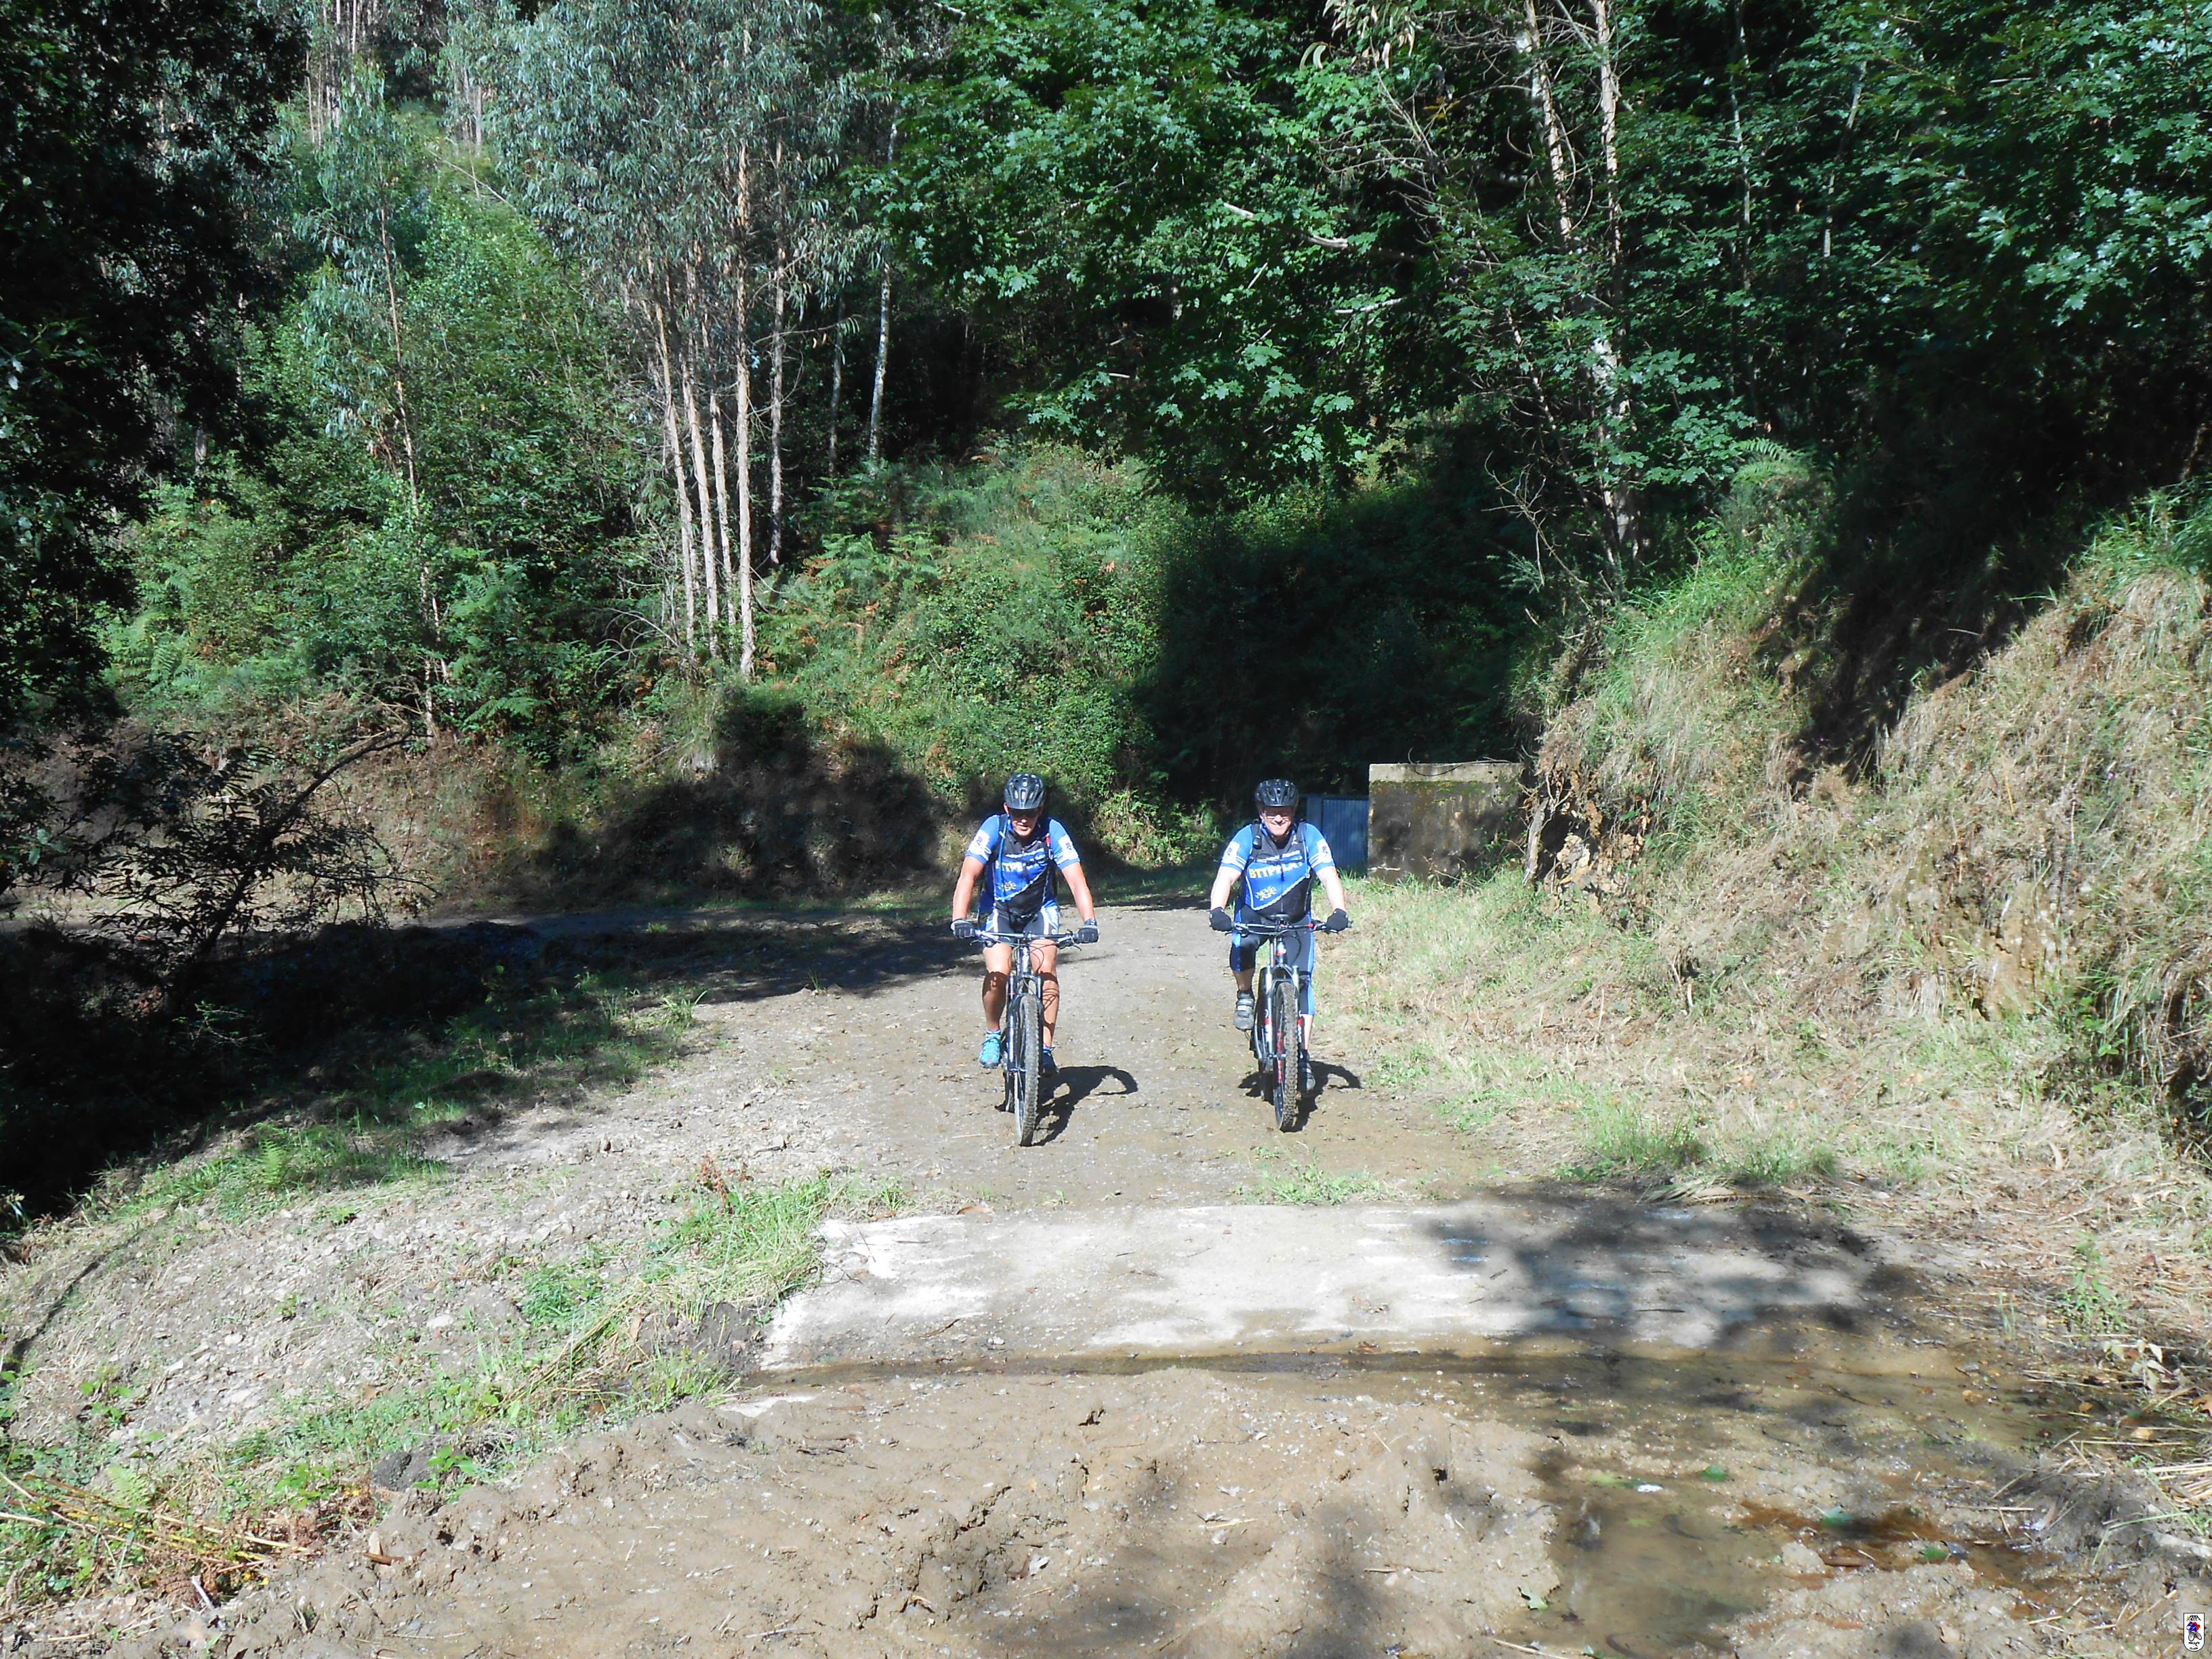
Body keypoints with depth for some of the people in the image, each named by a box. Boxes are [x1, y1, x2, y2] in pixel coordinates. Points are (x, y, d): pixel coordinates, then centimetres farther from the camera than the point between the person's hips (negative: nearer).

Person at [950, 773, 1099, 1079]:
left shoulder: (1053, 832, -22)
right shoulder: (994, 828, -22)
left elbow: (1076, 880, -26)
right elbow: (969, 875, -29)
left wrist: (1089, 921, -40)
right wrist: (960, 919, -42)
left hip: (1040, 910, 1)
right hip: (1000, 910, -1)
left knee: (1046, 970, -21)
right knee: (997, 973, -22)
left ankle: (1045, 1048, -8)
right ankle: (993, 1033, 4)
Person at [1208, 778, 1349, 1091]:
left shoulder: (1309, 836, -12)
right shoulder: (1247, 838, -15)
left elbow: (1329, 877, -19)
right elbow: (1225, 878, -24)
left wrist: (1338, 912, -37)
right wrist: (1217, 911, -44)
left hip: (1296, 921, 1)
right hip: (1253, 916, -1)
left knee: (1302, 981, -12)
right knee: (1241, 946, -34)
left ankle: (1303, 1056, -4)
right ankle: (1245, 996, -3)